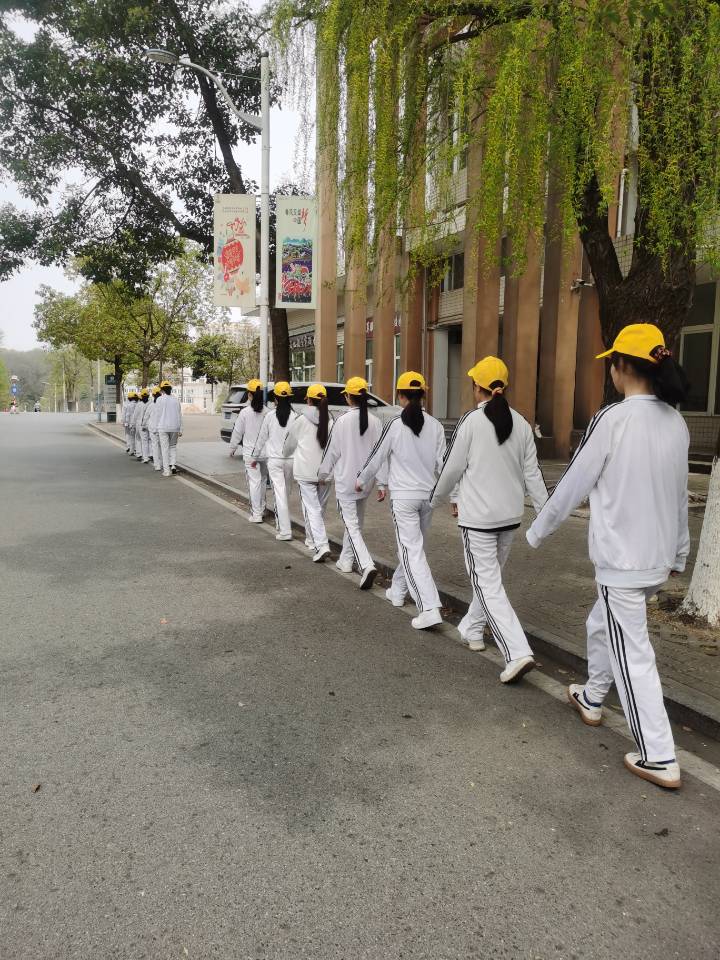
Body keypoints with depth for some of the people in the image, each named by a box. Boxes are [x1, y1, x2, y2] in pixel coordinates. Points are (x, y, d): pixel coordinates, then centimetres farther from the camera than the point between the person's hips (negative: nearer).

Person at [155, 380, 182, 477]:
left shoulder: (160, 399, -5)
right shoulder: (176, 399, 4)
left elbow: (158, 414, -4)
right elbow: (179, 415, 5)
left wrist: (157, 427, 4)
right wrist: (180, 429, 8)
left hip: (163, 427, -3)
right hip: (174, 427, 3)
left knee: (165, 448, 2)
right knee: (173, 446, 18)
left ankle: (167, 471, 1)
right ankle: (173, 465, 1)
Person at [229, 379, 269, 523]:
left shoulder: (245, 412, -10)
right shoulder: (268, 412, -4)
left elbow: (237, 432, -2)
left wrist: (233, 448, 12)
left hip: (250, 452, -3)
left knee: (254, 481, -3)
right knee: (263, 480, 18)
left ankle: (256, 514, -4)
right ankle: (261, 509, 32)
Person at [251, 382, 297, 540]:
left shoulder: (270, 416, -4)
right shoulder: (296, 416, -4)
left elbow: (262, 438, 4)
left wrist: (255, 457, 16)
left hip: (274, 459, -2)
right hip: (291, 459, 2)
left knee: (279, 493, -3)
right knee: (286, 492, 18)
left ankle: (285, 531, -8)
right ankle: (281, 523, 33)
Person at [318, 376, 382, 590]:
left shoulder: (343, 421, -13)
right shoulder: (375, 422, -2)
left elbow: (332, 451, -6)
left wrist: (323, 474, 9)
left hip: (345, 480, -5)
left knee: (352, 525, -3)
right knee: (356, 522, 21)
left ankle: (367, 565, -20)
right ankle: (346, 561, 34)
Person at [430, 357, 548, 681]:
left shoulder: (471, 421, -12)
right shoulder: (521, 423, 3)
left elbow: (452, 468, -6)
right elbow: (531, 472, 3)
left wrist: (438, 497, 12)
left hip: (478, 514, -6)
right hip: (511, 514, 6)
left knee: (487, 584, -3)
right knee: (489, 576, 23)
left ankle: (518, 652, -13)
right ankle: (472, 629, 40)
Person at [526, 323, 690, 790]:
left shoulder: (613, 419, -18)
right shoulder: (676, 423, 4)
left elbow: (573, 485, -12)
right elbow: (680, 494, 11)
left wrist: (537, 532, 2)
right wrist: (680, 553, 21)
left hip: (622, 560, -8)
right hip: (659, 557, 8)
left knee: (633, 655, 2)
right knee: (602, 625, 27)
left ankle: (660, 759, 9)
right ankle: (592, 698, 45)